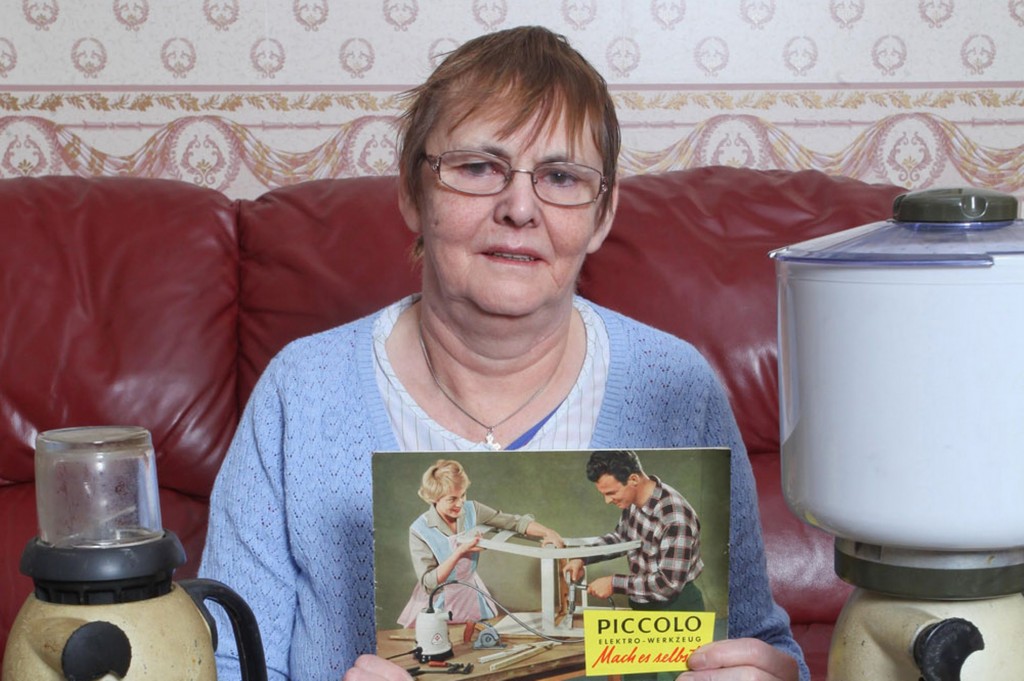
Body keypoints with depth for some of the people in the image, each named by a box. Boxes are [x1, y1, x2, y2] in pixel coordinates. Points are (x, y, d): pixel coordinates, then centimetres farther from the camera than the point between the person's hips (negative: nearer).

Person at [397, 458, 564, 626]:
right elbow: (428, 583, -19)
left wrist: (548, 532, -21)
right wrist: (459, 553, -26)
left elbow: (515, 522, -5)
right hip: (438, 605, -3)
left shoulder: (472, 511, -5)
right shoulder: (420, 530, -16)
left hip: (472, 598, 3)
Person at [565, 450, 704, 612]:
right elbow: (620, 537, 15)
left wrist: (614, 583, -24)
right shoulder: (633, 500, -6)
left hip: (675, 608, -8)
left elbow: (670, 583, -29)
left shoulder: (674, 518, -30)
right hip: (642, 604, 8)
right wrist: (582, 558, 0)